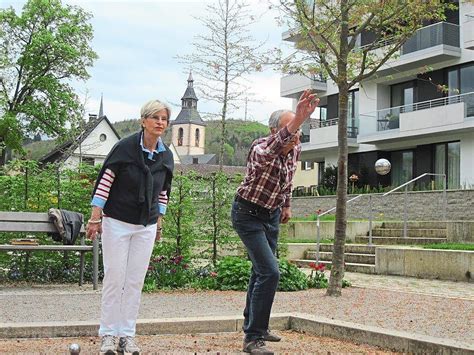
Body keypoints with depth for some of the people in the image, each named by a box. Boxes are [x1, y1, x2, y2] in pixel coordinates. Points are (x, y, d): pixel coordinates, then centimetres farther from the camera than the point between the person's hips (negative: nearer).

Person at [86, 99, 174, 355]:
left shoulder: (166, 156, 3)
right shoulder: (125, 147, -11)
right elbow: (104, 181, -9)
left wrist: (159, 223, 16)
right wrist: (95, 218, -11)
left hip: (146, 227, 4)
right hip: (117, 223, -4)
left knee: (136, 281, 5)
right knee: (114, 278, -1)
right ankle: (108, 335, 9)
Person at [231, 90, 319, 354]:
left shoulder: (295, 149, -6)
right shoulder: (261, 149, -30)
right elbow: (271, 151, -57)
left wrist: (286, 204, 19)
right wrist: (295, 122, -72)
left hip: (272, 214, 8)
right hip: (249, 213, -7)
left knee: (262, 270, 17)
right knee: (270, 272, -17)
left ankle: (253, 325, 34)